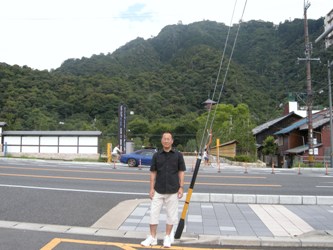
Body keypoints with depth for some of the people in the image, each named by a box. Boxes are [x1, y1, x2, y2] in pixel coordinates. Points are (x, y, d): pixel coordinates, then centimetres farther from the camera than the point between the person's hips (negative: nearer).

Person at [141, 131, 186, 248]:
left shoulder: (178, 155, -1)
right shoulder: (156, 155, 2)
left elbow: (181, 172, 1)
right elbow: (153, 173, 4)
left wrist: (181, 187, -6)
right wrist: (152, 188, -1)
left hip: (173, 191, -1)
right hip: (158, 191, 1)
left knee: (171, 215, 8)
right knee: (154, 213, 4)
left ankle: (167, 237, 24)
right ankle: (152, 237, 18)